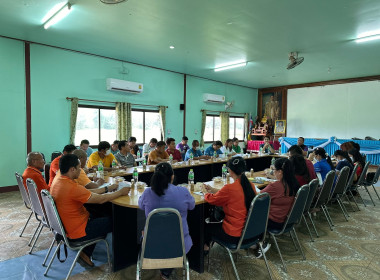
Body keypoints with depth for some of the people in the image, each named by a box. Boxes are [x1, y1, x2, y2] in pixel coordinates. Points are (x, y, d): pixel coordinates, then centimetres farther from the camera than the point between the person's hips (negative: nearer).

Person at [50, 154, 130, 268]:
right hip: (77, 233, -9)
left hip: (65, 226, 9)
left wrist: (106, 188, 6)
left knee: (99, 215, 24)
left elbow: (87, 193, 6)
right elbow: (101, 200, -22)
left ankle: (86, 254, 19)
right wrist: (120, 192, -9)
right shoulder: (72, 187, -30)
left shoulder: (57, 182, 0)